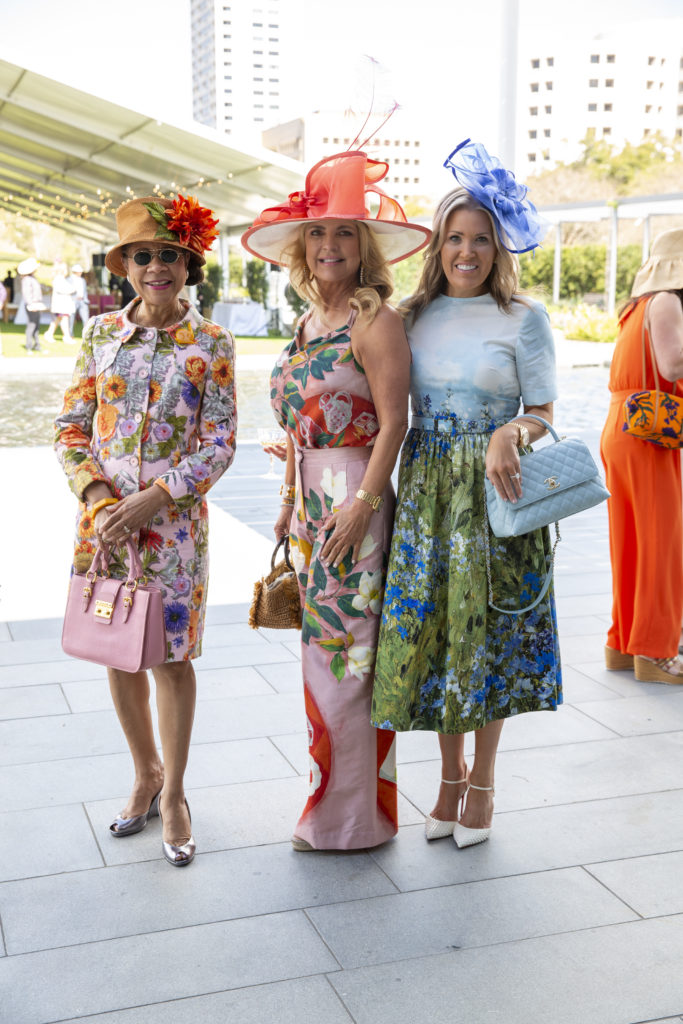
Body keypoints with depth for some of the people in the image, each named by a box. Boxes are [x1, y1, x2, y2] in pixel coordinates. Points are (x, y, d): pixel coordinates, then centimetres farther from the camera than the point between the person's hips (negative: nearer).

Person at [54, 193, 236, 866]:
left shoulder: (211, 344, -3)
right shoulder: (102, 333, 5)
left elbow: (219, 444, -6)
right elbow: (71, 427, 5)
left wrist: (152, 500, -15)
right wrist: (96, 494, -11)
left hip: (173, 520, -3)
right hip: (103, 517, 3)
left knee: (171, 656, 4)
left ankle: (172, 794, 21)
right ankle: (147, 772, 33)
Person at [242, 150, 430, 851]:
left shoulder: (374, 320, -10)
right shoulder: (307, 324, 15)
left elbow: (393, 421, -16)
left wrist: (362, 505, -21)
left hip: (354, 501, -8)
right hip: (310, 501, 8)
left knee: (347, 649, -2)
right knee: (323, 644, 13)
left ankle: (353, 812, 13)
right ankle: (333, 799, 26)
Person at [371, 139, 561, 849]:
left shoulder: (524, 318, -4)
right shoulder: (415, 316, 7)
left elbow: (543, 414, -2)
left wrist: (512, 436, -25)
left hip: (495, 494, -3)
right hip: (426, 489, 4)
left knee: (486, 631, 4)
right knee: (428, 630, 6)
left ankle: (482, 782, 24)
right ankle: (450, 776, 26)